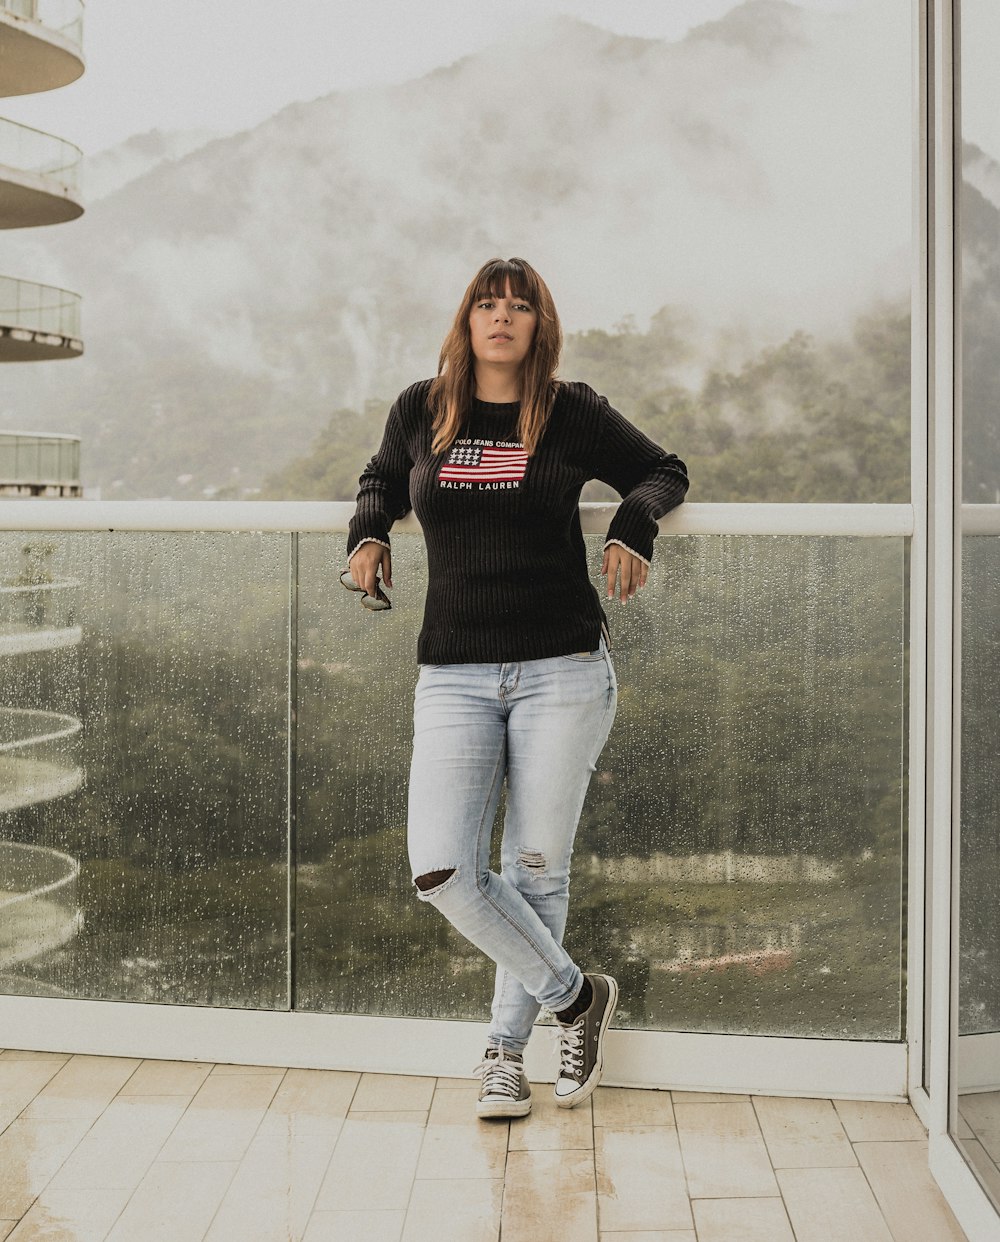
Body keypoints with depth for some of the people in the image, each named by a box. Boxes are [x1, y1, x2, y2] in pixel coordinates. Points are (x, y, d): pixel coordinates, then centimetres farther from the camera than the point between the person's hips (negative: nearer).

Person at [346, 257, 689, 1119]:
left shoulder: (574, 414, 2)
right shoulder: (420, 410, 8)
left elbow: (665, 472, 14)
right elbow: (382, 482, 27)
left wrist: (633, 525, -5)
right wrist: (369, 532, 6)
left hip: (563, 669, -2)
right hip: (453, 674, 2)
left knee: (536, 868, 4)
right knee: (440, 871, -9)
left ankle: (506, 1049, 24)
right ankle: (575, 995, 13)